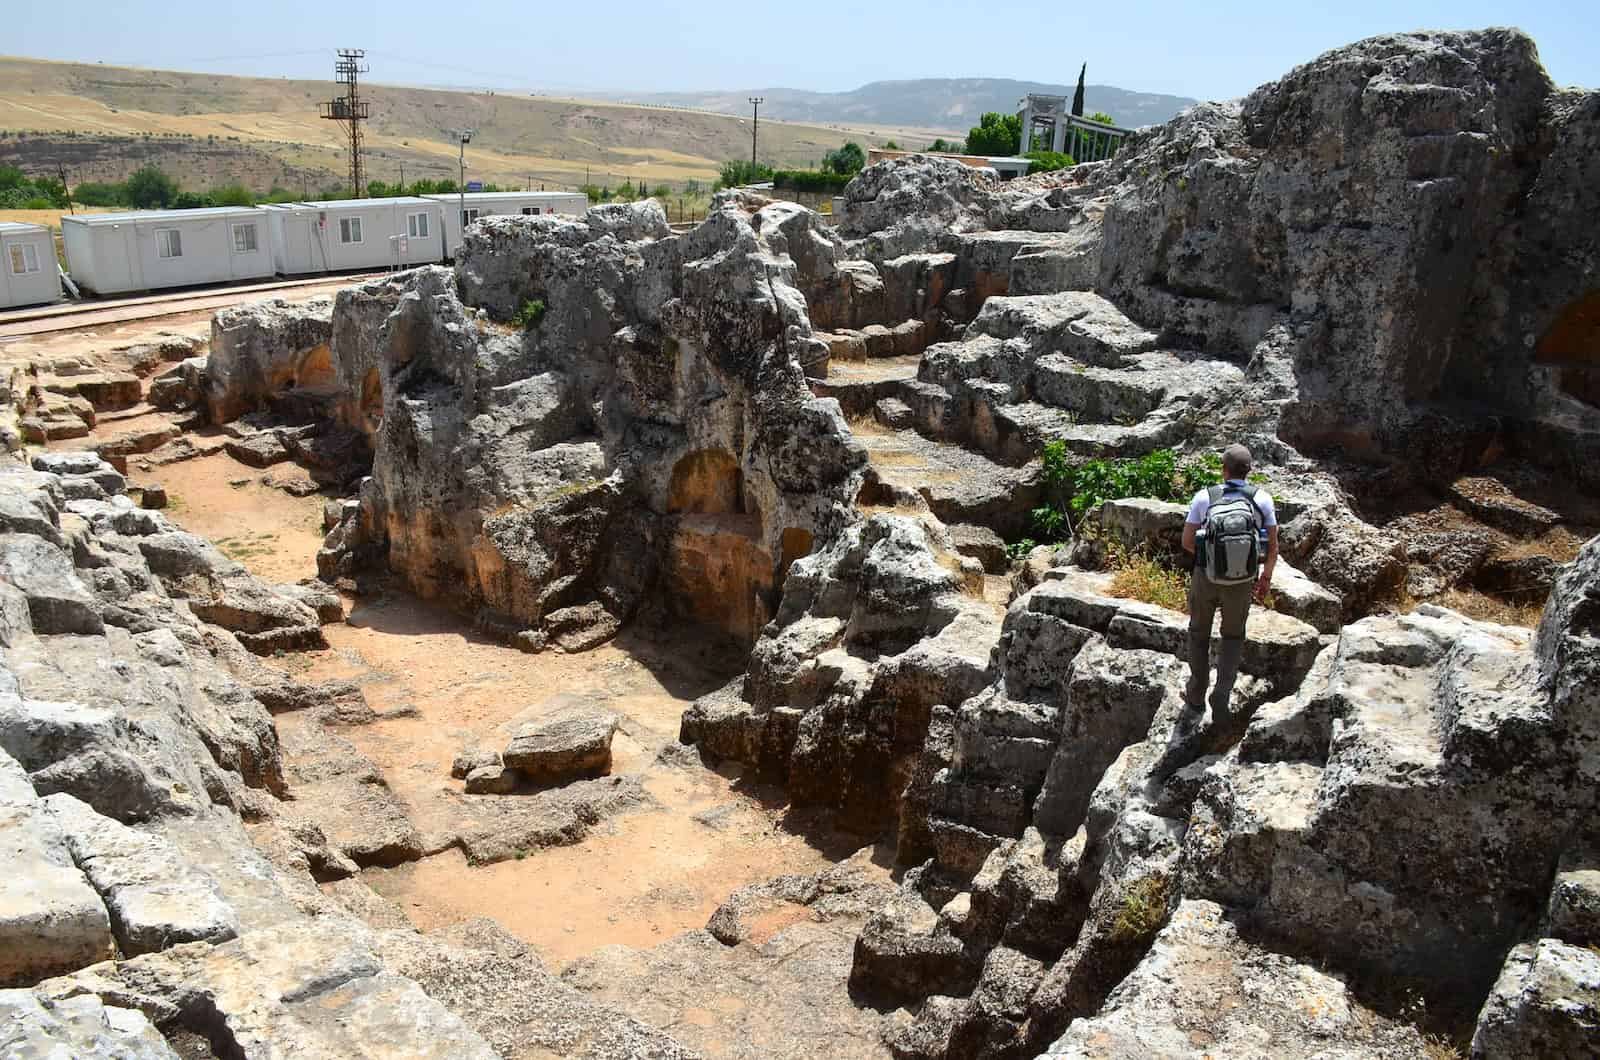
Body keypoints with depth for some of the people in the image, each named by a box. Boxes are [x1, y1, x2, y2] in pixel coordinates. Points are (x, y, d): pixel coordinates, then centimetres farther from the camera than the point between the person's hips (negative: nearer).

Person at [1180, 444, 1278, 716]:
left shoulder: (1204, 497, -12)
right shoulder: (1262, 499, -10)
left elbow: (1187, 542, -7)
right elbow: (1273, 546, -4)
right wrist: (1266, 575, 13)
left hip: (1205, 578, 0)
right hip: (1242, 581, 1)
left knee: (1199, 632, 23)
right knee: (1233, 637, 23)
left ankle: (1196, 696, 31)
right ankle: (1221, 698, 11)